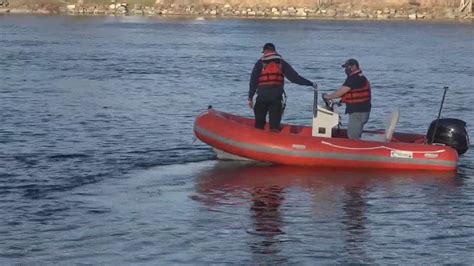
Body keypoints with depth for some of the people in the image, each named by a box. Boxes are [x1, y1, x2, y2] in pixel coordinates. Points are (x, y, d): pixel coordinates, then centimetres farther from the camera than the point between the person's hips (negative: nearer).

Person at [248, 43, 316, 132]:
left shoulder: (260, 63, 7)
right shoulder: (281, 63, 11)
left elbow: (253, 81, 4)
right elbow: (294, 77, 5)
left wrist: (250, 98, 6)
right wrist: (310, 84, 9)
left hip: (262, 95, -1)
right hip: (277, 95, 1)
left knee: (259, 122, 8)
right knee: (275, 122, 4)